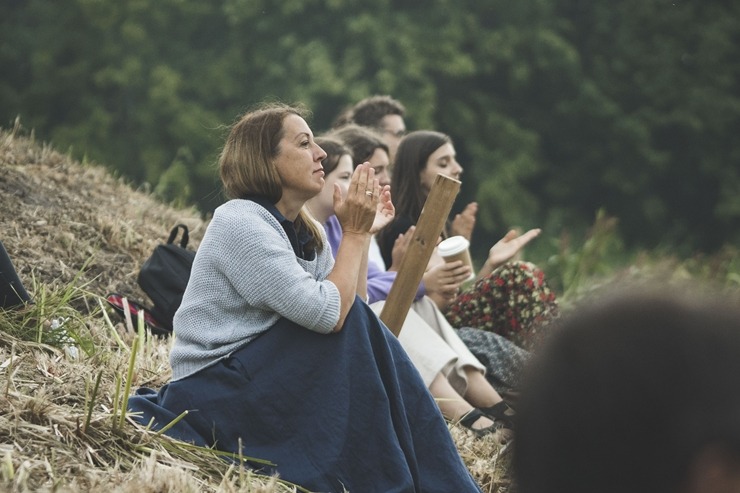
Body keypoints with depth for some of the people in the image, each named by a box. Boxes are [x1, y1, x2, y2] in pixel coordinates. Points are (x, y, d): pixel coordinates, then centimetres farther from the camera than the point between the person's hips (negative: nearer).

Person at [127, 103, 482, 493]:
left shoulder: (306, 233, 10)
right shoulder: (240, 223, -18)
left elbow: (351, 312, 0)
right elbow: (330, 314, -25)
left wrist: (363, 233, -2)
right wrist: (354, 233, -14)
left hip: (254, 379, 9)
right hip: (209, 392, -9)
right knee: (351, 329, -17)